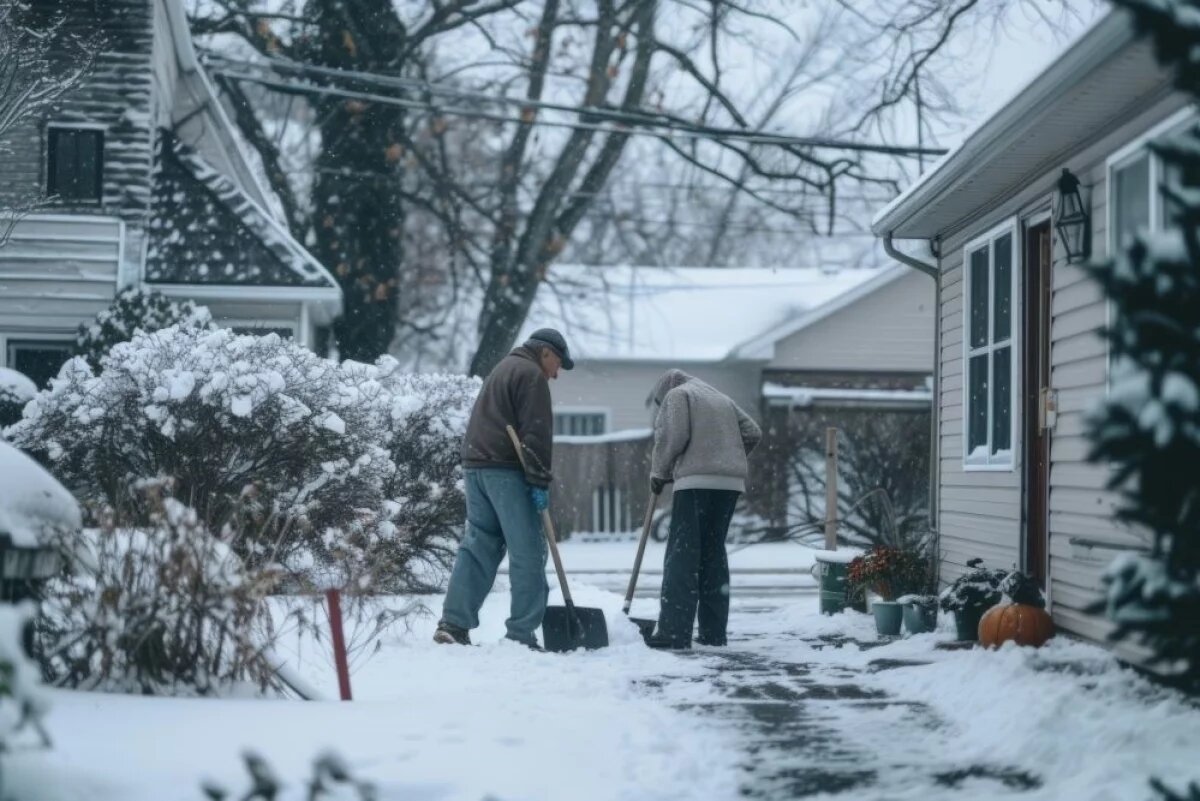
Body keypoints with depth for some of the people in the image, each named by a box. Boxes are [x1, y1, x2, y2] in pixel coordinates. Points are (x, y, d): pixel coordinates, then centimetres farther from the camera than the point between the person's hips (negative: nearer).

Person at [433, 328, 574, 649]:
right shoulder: (531, 375, -4)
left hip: (475, 466, 9)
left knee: (478, 546, 8)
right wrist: (540, 481, -15)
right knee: (527, 552, -6)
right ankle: (522, 633, -7)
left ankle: (454, 623, 0)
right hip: (506, 470, -9)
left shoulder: (503, 369, 27)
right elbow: (536, 433, -13)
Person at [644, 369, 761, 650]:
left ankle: (675, 630, -13)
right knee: (714, 552, 11)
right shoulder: (722, 399, 27)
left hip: (696, 481, -7)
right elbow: (752, 433, 18)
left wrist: (659, 473, 3)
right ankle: (713, 631, 8)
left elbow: (672, 437, -9)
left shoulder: (677, 394, 6)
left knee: (682, 555, -7)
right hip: (730, 482, 7)